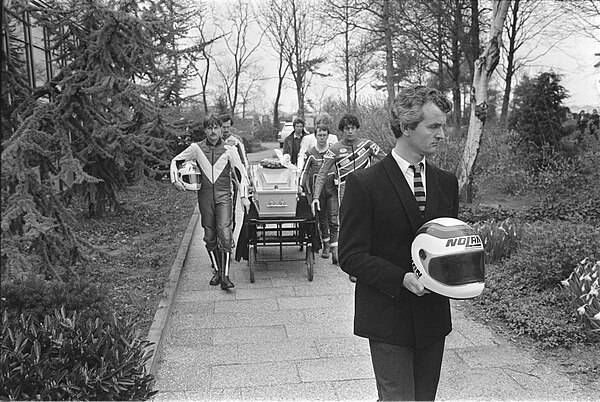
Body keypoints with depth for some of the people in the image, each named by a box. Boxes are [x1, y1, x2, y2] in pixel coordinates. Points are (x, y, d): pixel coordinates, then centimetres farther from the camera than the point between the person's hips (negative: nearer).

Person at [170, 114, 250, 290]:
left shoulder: (229, 150, 0)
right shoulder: (196, 148, 3)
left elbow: (241, 172, 3)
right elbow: (175, 161, 13)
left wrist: (244, 196, -2)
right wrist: (175, 179, -2)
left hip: (224, 196, -2)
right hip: (205, 196, 2)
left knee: (225, 234, -14)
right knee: (209, 236, 8)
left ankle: (225, 275, -11)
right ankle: (217, 270, 23)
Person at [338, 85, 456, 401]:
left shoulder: (447, 183, 7)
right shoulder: (364, 183, -11)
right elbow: (351, 257, -12)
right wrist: (402, 279, -22)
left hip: (434, 318, 6)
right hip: (388, 319, -5)